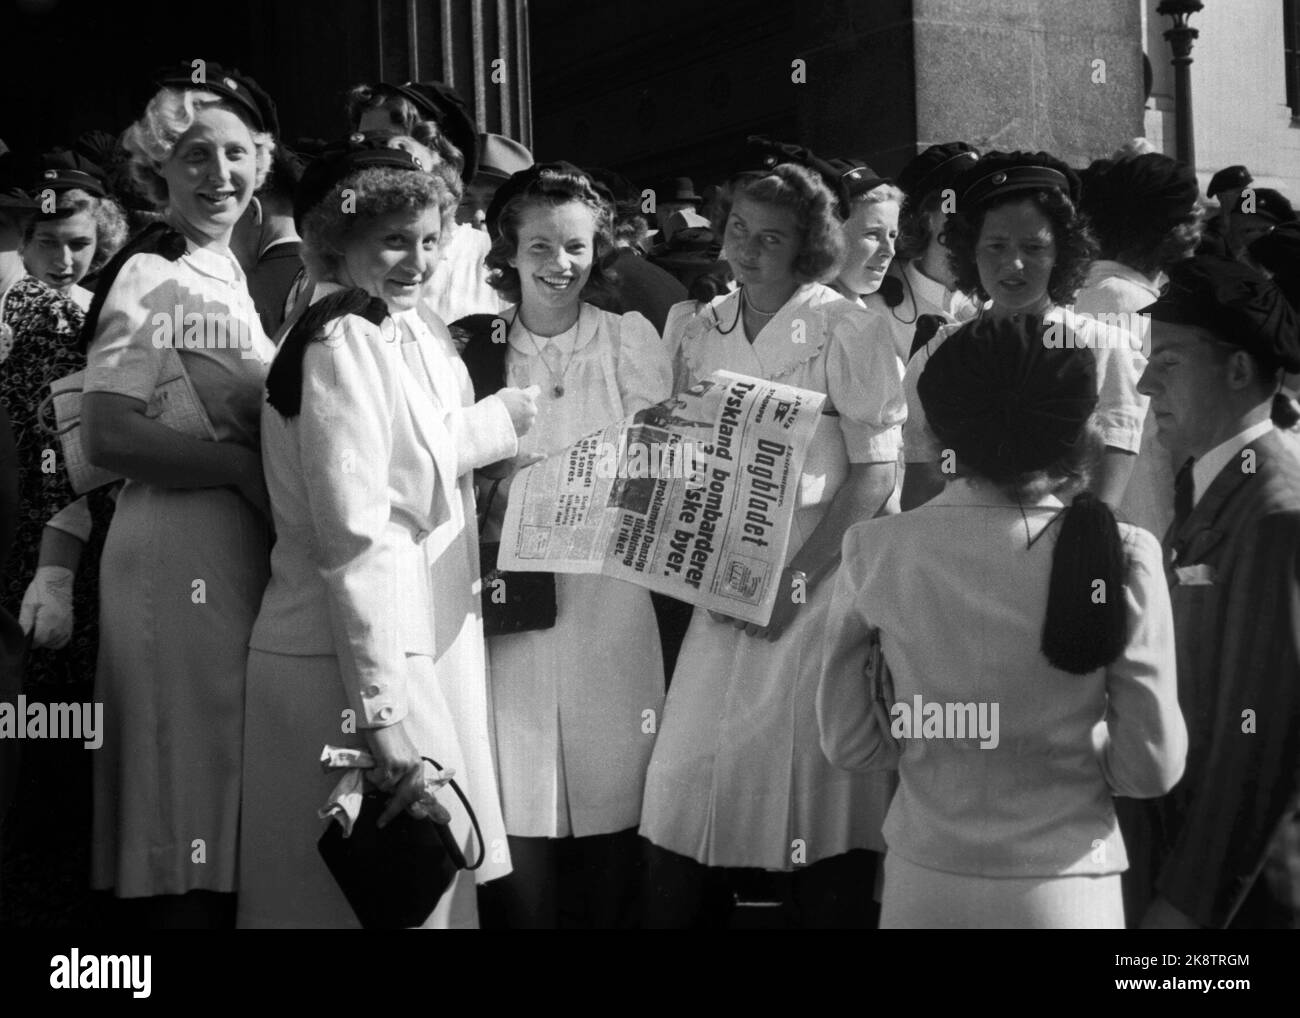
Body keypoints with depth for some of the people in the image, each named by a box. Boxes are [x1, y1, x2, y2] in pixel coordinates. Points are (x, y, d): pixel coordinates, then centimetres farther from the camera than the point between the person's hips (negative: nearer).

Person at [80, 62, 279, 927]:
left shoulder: (231, 278, 16)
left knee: (230, 777, 12)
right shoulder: (150, 277, -8)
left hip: (249, 552, 8)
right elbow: (107, 436, -18)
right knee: (186, 775, -4)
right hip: (179, 553, -8)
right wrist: (245, 465, -17)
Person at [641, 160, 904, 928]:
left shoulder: (842, 328, -5)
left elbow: (877, 469, -7)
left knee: (815, 786, -3)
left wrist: (795, 579, -13)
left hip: (819, 583, -4)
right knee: (688, 783, 0)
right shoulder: (698, 330, 9)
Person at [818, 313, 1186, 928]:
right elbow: (1153, 767, -10)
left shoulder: (874, 550, -10)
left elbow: (847, 744, -3)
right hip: (1066, 886, -1)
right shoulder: (1121, 557, -15)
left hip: (925, 883, 2)